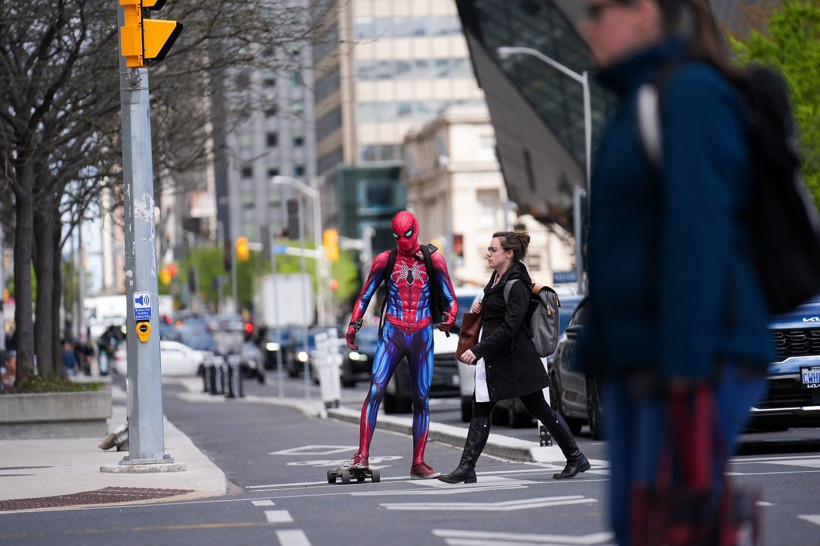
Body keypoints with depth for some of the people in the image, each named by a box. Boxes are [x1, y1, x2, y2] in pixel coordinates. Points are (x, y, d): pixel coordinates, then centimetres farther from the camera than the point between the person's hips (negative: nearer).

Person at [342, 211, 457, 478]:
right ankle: (362, 456, -20)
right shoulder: (384, 260, 5)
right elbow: (364, 297, 11)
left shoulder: (433, 261, 5)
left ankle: (418, 463, 9)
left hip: (422, 336, 1)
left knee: (421, 399, 3)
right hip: (392, 335, -1)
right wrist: (353, 325, -1)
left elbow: (451, 299, 5)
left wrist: (450, 317, -16)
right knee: (375, 390, -17)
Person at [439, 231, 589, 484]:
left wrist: (478, 350, -28)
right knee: (480, 410, 4)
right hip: (493, 358, 9)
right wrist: (480, 309, 5)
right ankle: (466, 468, 3)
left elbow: (509, 326, -24)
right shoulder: (497, 278, 11)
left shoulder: (517, 285, -17)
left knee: (540, 410, 0)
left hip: (515, 358, -9)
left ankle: (576, 458, 12)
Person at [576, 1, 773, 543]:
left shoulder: (692, 93, -11)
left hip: (701, 359, -10)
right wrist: (598, 354, 19)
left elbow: (699, 234, -20)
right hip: (643, 361, 10)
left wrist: (687, 363, -25)